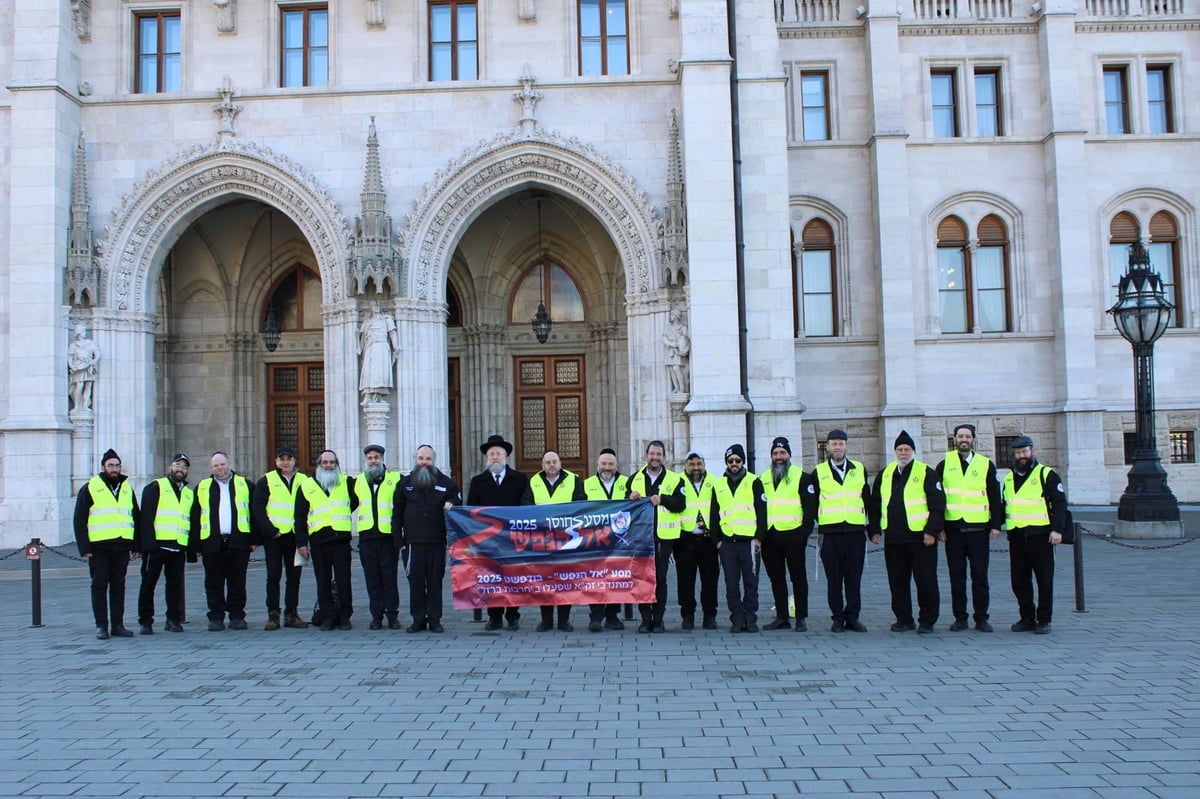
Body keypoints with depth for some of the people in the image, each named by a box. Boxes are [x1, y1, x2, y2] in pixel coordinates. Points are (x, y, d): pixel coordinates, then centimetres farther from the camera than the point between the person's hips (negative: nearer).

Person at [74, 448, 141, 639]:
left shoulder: (127, 489, 14)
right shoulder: (90, 489, 1)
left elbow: (136, 518, 17)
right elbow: (79, 520, -1)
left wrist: (137, 546, 10)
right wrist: (84, 547, -9)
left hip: (122, 546, 4)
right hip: (99, 547, -4)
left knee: (118, 586, 7)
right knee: (99, 586, 0)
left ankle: (118, 624, 12)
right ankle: (101, 626, 5)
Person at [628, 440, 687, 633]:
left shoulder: (675, 479, 7)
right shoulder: (634, 479, 14)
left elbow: (681, 504, -5)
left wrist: (663, 499, -18)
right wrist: (631, 499, -7)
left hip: (664, 536, -2)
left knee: (660, 578, 0)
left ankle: (658, 619, 10)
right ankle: (645, 619, 9)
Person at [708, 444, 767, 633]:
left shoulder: (754, 482, 5)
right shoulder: (719, 485, 14)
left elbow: (761, 511, 1)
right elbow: (714, 514, 15)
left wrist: (759, 537, -6)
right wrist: (717, 539, 7)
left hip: (749, 540, -3)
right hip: (727, 542, 3)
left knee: (751, 582, 1)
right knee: (731, 584, 3)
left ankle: (750, 619, 9)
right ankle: (737, 619, 9)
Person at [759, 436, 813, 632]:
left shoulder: (801, 476, 1)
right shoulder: (764, 478, 16)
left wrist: (805, 531, -12)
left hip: (793, 535, -5)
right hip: (770, 536, 5)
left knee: (798, 577, 1)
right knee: (776, 578, 8)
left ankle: (802, 617, 8)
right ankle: (782, 617, 15)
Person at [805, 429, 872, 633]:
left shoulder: (860, 470, 11)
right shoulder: (818, 473, 5)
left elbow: (868, 501, 14)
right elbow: (811, 505, 7)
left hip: (856, 531, 1)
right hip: (830, 532, -1)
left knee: (854, 578, 4)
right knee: (834, 579, 2)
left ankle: (852, 618, 12)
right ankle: (838, 618, 10)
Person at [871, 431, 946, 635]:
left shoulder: (926, 473, -2)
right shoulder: (885, 474, 12)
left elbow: (938, 505, -6)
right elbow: (875, 505, 18)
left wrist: (932, 530, -12)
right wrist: (875, 530, 12)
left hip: (920, 537, -5)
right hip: (893, 539, 5)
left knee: (926, 581, 0)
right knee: (898, 582, 9)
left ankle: (927, 621, 10)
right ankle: (904, 619, 19)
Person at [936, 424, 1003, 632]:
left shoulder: (986, 465, 6)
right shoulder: (945, 465, 7)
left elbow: (995, 497, 6)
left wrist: (996, 525, -1)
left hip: (978, 527, -1)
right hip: (953, 527, 1)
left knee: (980, 575, 1)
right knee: (956, 576, 5)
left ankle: (981, 618, 9)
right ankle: (960, 618, 12)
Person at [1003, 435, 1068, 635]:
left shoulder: (1046, 474, -1)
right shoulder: (1009, 478, 18)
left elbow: (1060, 503, -6)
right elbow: (1004, 506, 25)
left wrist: (1057, 529, -13)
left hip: (1040, 535, -6)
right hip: (1016, 536, 6)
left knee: (1044, 579, 0)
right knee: (1019, 580, 7)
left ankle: (1044, 620, 8)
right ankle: (1027, 618, 16)